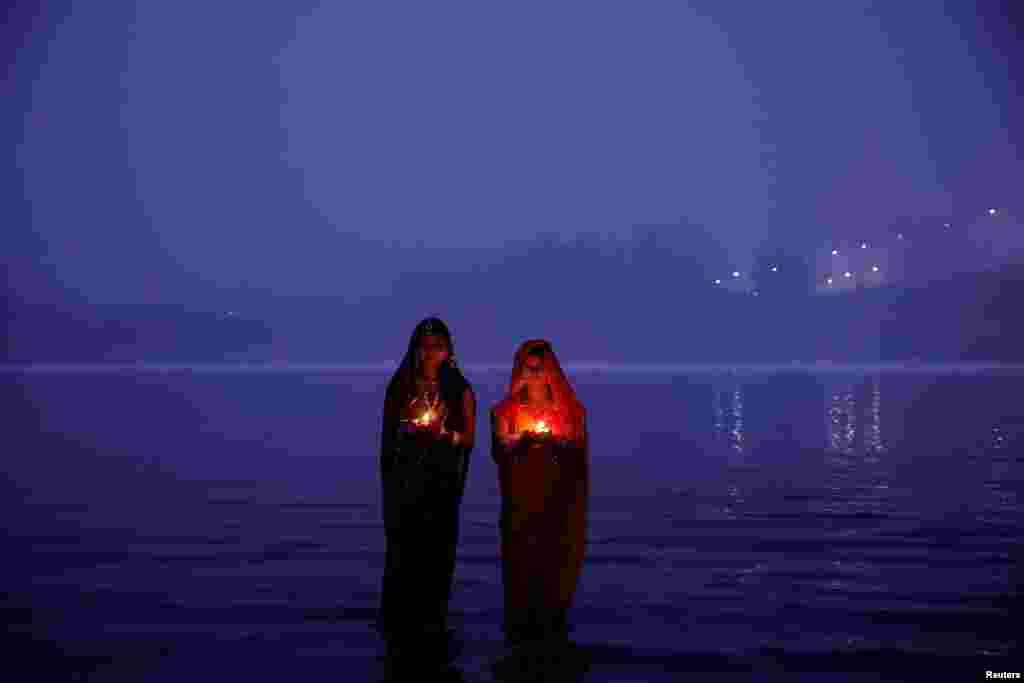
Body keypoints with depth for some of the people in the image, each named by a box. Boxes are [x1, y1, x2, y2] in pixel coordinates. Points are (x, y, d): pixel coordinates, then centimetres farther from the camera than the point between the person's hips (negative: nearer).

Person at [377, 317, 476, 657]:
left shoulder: (460, 390, 1)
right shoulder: (400, 385, 4)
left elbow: (469, 438, 2)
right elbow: (387, 430, 10)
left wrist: (444, 434, -17)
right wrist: (386, 476, 5)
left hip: (442, 479, 0)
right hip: (403, 477, 1)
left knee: (436, 548, 0)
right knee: (402, 547, -4)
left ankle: (431, 621, 9)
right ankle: (399, 621, 4)